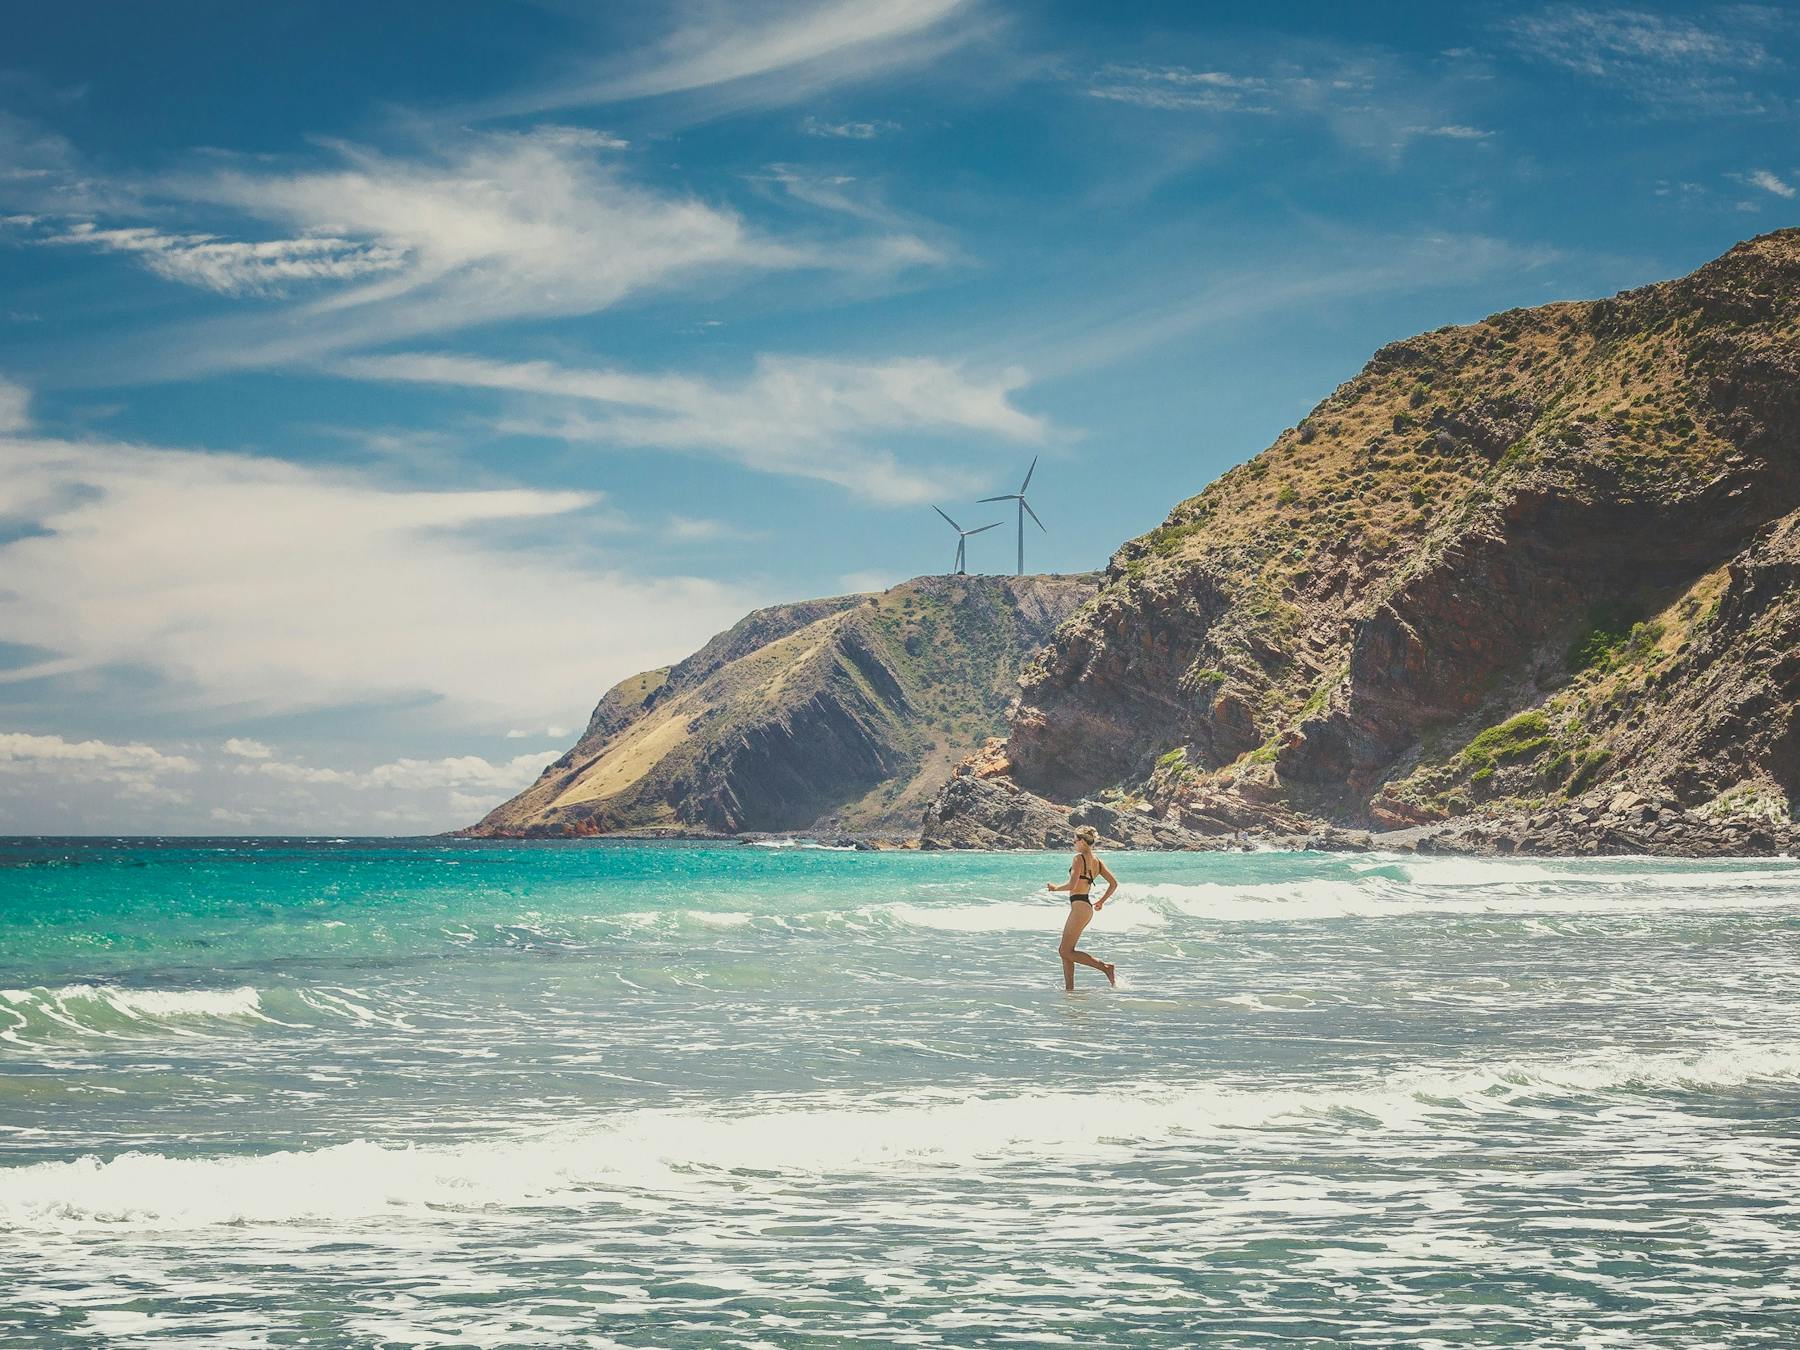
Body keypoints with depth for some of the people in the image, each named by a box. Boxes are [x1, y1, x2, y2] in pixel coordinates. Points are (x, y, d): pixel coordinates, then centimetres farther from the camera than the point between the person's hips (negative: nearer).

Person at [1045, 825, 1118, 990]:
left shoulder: (1079, 858, -12)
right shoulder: (1097, 860, 12)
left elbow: (1072, 885, -21)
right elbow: (1114, 883, 13)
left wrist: (1056, 887, -2)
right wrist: (1102, 901, 24)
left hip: (1079, 906, -9)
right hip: (1088, 906, 9)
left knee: (1066, 952, -6)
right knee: (1064, 951, 14)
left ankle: (1105, 966, -14)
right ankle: (1069, 987, 12)